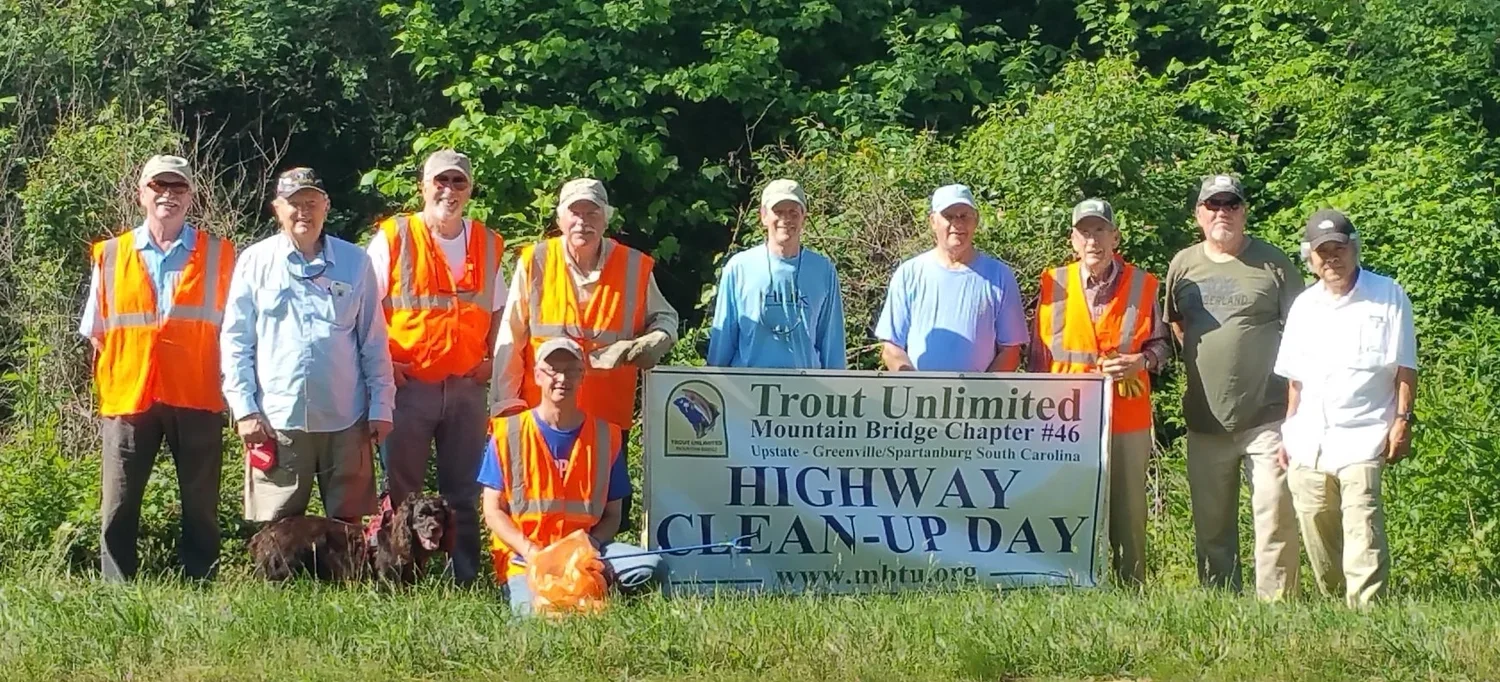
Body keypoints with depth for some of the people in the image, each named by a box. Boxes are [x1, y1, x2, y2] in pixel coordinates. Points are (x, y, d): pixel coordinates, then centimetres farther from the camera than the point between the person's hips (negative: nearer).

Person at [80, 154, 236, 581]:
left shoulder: (220, 256, 7)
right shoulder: (111, 255, 10)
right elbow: (96, 333, 14)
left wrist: (230, 386, 0)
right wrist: (109, 385, 5)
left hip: (197, 400, -1)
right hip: (128, 398, 1)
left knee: (201, 509, 3)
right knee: (118, 511, -1)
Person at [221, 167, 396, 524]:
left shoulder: (354, 262, 7)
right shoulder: (255, 261, 4)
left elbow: (374, 341, 9)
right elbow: (235, 343, 5)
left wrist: (381, 407, 4)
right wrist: (244, 408, -2)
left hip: (345, 419, 1)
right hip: (277, 419, -1)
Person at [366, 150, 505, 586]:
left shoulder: (488, 244, 11)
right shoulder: (393, 238, 0)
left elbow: (498, 310, 21)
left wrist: (492, 358, 7)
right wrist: (382, 361, -9)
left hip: (467, 387, 3)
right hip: (407, 384, -3)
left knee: (463, 494, 6)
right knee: (402, 492, 3)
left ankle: (466, 581, 11)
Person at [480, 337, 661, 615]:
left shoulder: (606, 435, 8)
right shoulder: (508, 433, 3)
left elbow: (612, 515, 11)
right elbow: (494, 511, 2)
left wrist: (590, 545, -12)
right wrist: (530, 550, -15)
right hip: (525, 556, -3)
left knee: (649, 567, -24)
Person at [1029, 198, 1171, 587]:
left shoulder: (1142, 285, 5)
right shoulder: (1054, 284, 6)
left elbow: (1161, 344, 13)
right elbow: (1039, 353, 11)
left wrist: (1142, 361, -9)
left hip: (1128, 417, 0)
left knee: (1128, 509, 1)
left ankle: (1131, 587, 8)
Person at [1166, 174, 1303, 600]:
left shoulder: (1272, 263, 0)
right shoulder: (1184, 265, 10)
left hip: (1266, 416, -4)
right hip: (1206, 419, 4)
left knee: (1276, 514, -8)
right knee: (1211, 524, 9)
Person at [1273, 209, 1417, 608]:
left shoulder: (1387, 296, 1)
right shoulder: (1305, 305, 14)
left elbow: (1405, 367, 0)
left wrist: (1402, 420, -7)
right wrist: (1288, 432, 14)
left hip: (1361, 436, -5)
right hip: (1309, 440, 5)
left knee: (1361, 522, -17)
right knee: (1316, 528, 6)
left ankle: (1366, 608, -20)